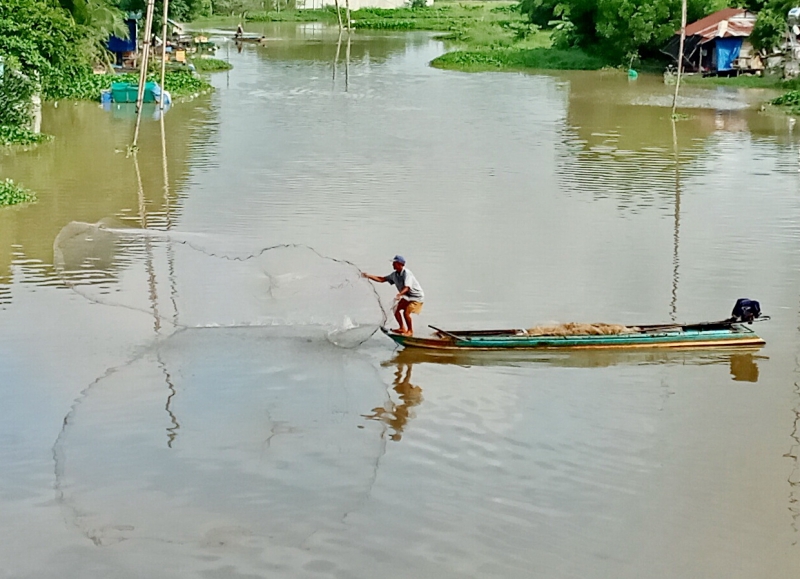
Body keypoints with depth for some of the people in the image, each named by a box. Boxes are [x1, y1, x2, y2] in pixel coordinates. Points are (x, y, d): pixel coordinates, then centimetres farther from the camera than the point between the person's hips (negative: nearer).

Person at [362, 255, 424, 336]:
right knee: (396, 309, 7)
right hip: (407, 297, 9)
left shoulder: (407, 273, -27)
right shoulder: (395, 274, -2)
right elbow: (382, 279, 5)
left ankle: (410, 331, -2)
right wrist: (368, 276, 0)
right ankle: (402, 328, 21)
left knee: (406, 312, -21)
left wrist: (399, 294, -58)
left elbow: (407, 287, -40)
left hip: (417, 296, -9)